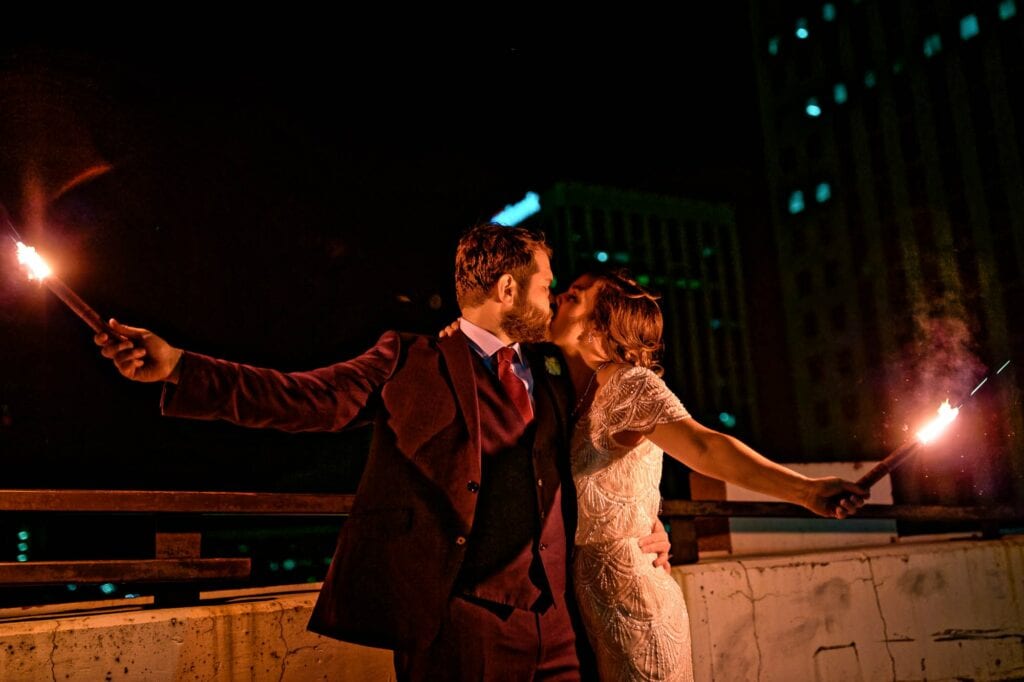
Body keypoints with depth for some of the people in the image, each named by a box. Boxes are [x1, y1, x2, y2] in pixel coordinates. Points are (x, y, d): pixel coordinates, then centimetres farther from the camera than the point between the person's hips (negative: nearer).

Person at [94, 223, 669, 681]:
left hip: (554, 624, 5)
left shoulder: (554, 370, 15)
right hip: (453, 622, -4)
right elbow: (309, 398, -9)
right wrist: (179, 367, -18)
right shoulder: (412, 363, 0)